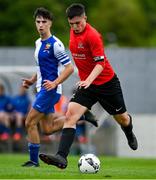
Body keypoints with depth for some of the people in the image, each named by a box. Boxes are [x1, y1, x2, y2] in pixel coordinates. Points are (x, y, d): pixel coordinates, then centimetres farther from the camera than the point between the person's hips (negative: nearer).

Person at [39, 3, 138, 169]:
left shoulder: (92, 35, -21)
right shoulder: (73, 32, 2)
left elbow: (100, 63, -27)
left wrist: (88, 80, -42)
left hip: (107, 82, -5)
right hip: (86, 84, 5)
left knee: (122, 118, 14)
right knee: (70, 114, -17)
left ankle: (130, 135, 53)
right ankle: (61, 157, -29)